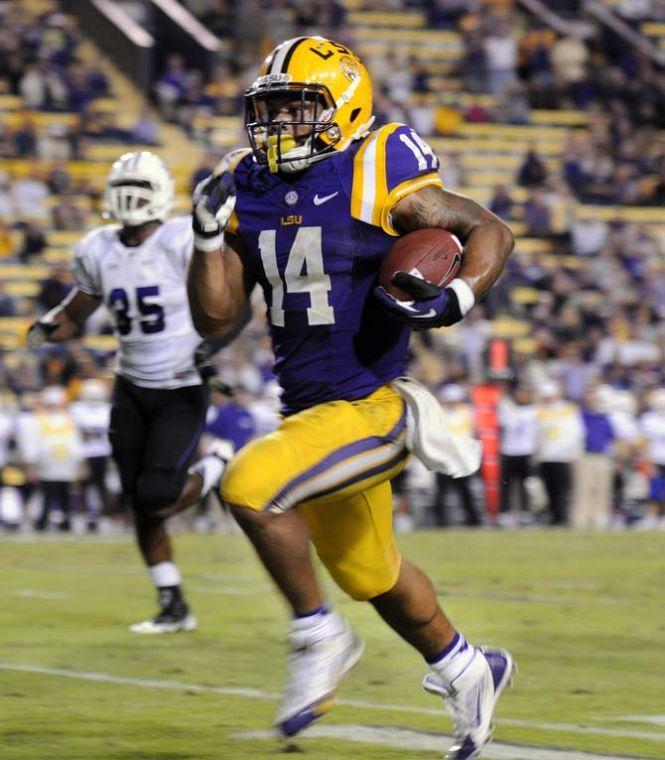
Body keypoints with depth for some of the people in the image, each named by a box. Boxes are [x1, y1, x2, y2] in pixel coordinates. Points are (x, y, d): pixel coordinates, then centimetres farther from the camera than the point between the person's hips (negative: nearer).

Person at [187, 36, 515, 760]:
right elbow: (213, 318, 5)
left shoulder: (377, 181, -12)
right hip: (306, 412, 7)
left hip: (370, 407, -7)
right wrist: (208, 234, -6)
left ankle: (320, 635, -7)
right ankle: (466, 667, 47)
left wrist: (456, 299, -20)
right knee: (372, 575, 22)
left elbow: (491, 231, -4)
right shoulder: (247, 191, 5)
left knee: (249, 486, -28)